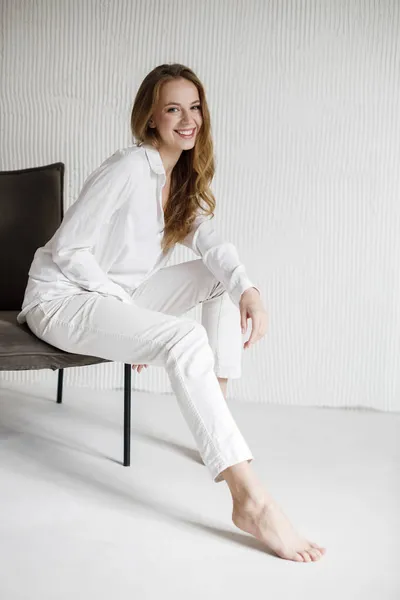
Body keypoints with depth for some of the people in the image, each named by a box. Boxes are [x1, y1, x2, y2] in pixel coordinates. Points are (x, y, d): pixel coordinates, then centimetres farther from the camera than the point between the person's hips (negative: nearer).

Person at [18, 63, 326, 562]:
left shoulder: (184, 178, 8)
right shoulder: (129, 167, -18)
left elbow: (209, 241, -6)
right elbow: (68, 249, -19)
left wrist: (247, 288, -25)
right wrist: (130, 313, -20)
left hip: (116, 297, 9)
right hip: (61, 301, -9)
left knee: (223, 278, 2)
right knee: (184, 340, -32)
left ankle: (216, 429, -3)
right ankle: (251, 501, -37)